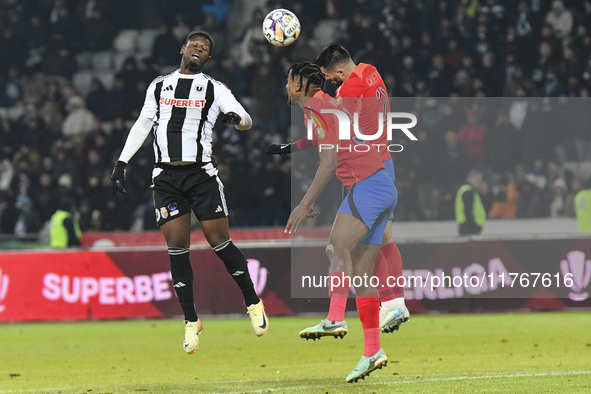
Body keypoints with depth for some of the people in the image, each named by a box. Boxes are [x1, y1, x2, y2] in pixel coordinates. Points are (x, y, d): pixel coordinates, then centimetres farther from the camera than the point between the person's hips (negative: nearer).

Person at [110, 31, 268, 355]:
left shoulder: (214, 89, 7)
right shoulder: (158, 86, 15)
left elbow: (247, 121, -2)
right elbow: (142, 125, 22)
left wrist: (234, 117, -27)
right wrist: (121, 163, 15)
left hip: (201, 173, -2)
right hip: (166, 176, 2)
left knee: (219, 241, -6)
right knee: (177, 247, -4)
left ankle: (253, 304, 12)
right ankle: (191, 322, 3)